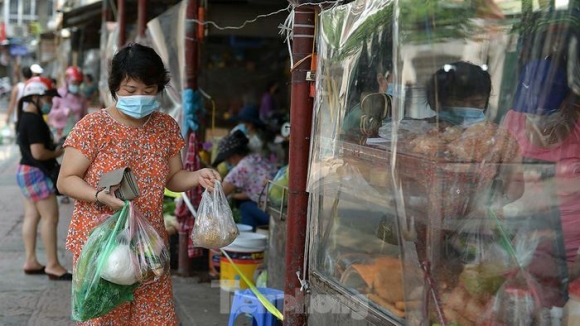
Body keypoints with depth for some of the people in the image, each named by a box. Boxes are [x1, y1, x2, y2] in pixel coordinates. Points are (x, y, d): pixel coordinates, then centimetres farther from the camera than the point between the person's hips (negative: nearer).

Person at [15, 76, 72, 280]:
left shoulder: (26, 118, 13)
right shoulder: (34, 120, -19)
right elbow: (38, 152, -25)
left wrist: (54, 147, 10)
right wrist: (57, 152, -9)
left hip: (26, 171, 11)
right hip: (35, 173, -11)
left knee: (32, 216, 12)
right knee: (50, 216, -7)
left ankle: (31, 261, 18)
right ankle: (53, 265, -4)